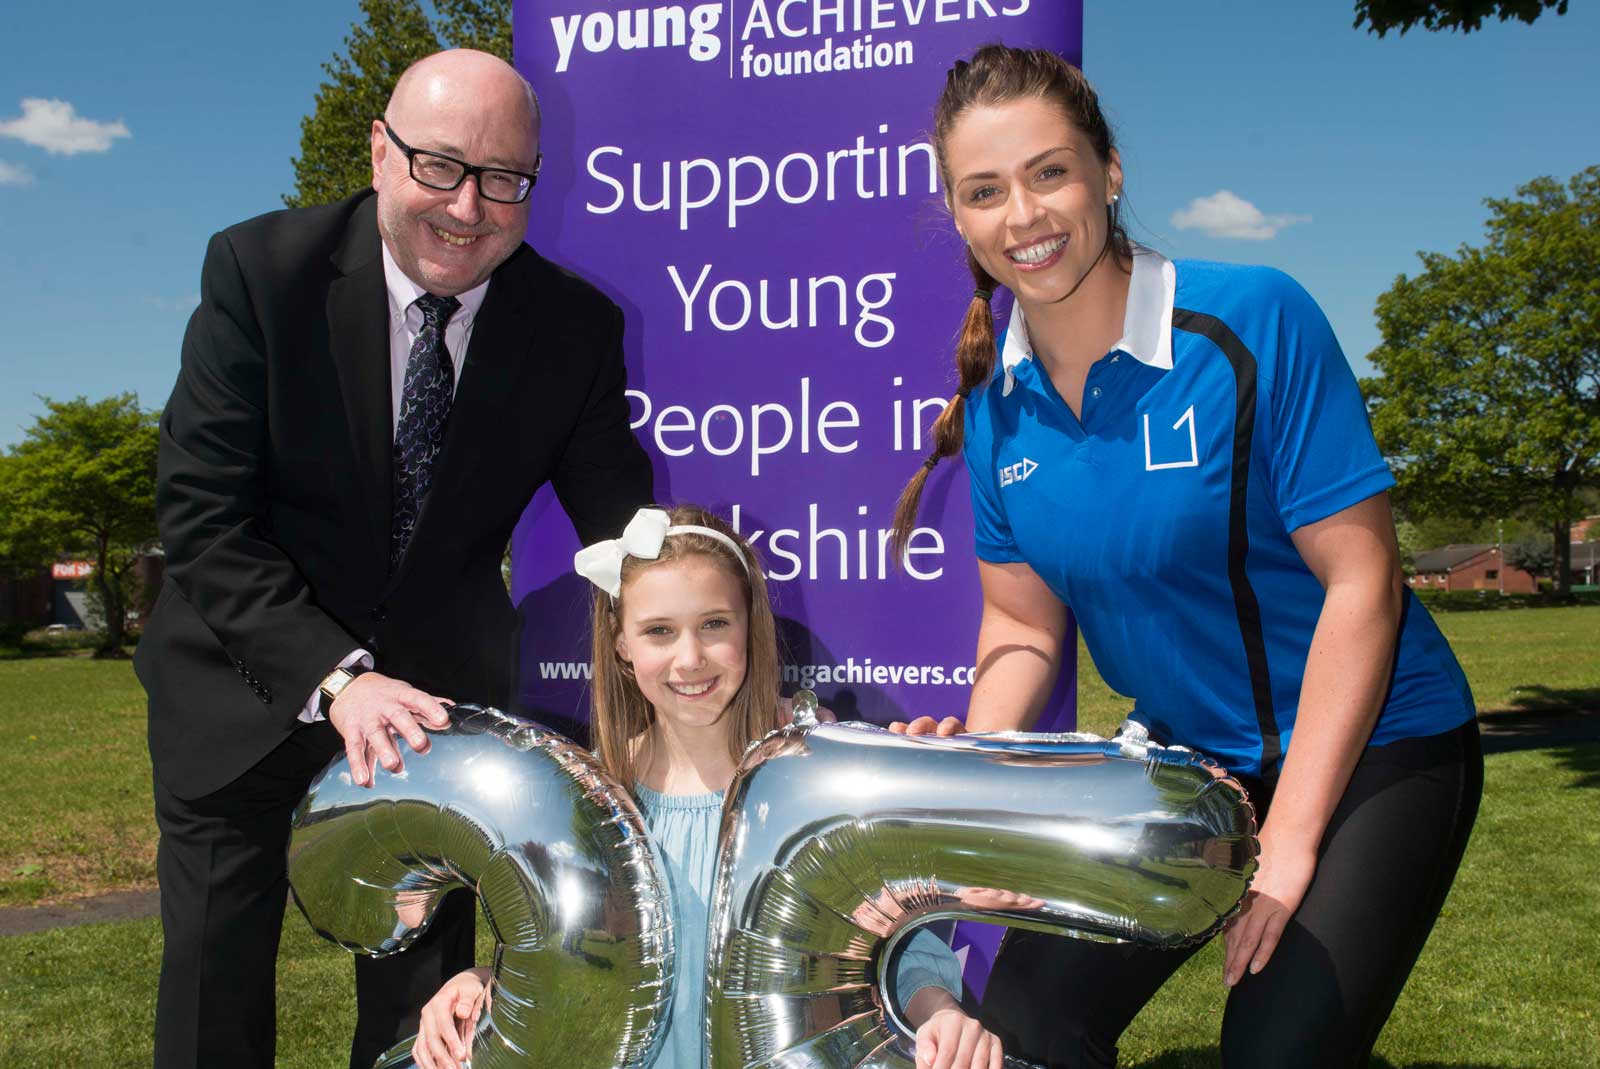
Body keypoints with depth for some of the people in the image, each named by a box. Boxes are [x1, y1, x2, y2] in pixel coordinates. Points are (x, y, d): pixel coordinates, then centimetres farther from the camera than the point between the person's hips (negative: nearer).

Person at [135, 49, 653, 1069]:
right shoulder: (259, 269, -17)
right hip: (252, 674, -1)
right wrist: (333, 676, -34)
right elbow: (202, 520, -21)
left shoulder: (580, 329, -12)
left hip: (438, 683, 2)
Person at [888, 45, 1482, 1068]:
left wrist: (1288, 840, -20)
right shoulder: (997, 408, -4)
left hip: (1369, 748, -4)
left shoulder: (1254, 320, -20)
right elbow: (1024, 623, 4)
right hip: (1186, 755, 5)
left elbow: (1362, 579, -19)